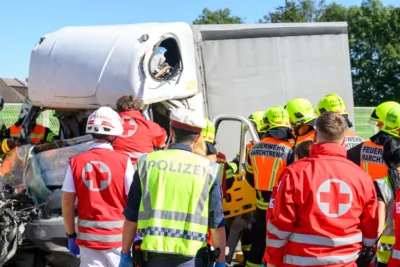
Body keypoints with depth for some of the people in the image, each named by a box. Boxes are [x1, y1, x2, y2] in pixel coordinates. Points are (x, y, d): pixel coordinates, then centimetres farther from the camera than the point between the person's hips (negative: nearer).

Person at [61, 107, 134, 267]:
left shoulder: (76, 162, -1)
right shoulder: (123, 161, -8)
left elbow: (67, 203, 1)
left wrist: (71, 234, 11)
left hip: (88, 236, 2)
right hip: (118, 236, -2)